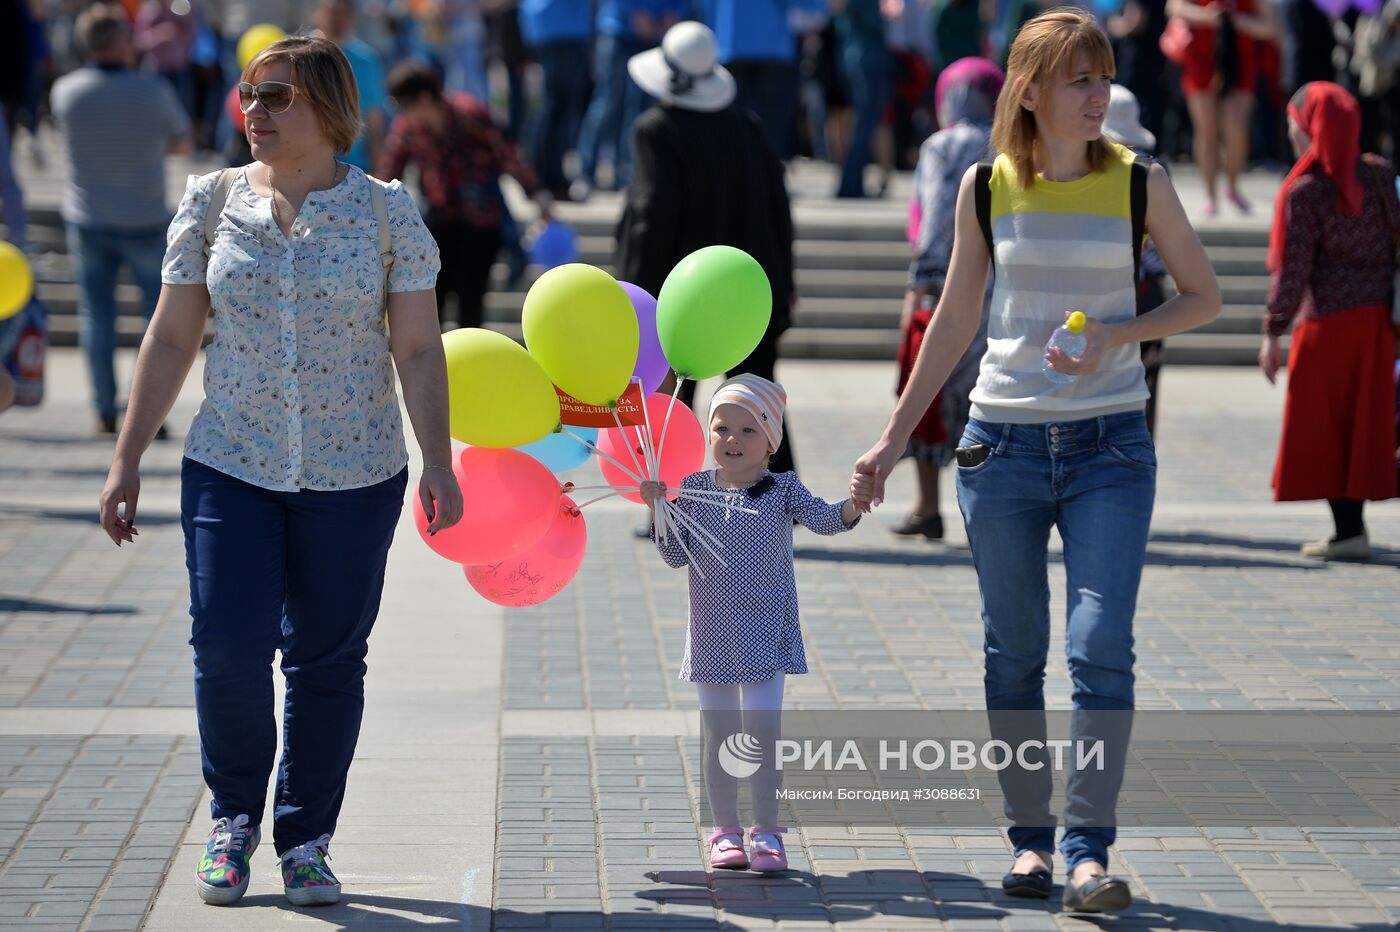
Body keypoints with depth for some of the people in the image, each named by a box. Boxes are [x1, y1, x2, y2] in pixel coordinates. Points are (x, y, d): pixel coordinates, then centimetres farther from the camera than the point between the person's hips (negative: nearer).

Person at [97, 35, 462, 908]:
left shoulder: (388, 211, -1)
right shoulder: (212, 201, 4)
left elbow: (419, 349, 0)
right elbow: (171, 340, 7)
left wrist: (439, 462, -9)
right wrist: (128, 458, 5)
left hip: (355, 476, -1)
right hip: (231, 469, 1)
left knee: (328, 662, 4)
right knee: (228, 649, -9)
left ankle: (307, 840, 20)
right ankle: (235, 818, 16)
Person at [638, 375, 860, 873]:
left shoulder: (782, 490, -3)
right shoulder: (694, 488, 3)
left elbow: (822, 519, -18)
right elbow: (677, 556, 1)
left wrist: (853, 506, -39)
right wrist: (658, 511, -13)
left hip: (765, 635, -2)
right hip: (712, 637, 2)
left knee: (762, 730, -8)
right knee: (718, 736, 9)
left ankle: (766, 831, 1)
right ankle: (725, 831, 19)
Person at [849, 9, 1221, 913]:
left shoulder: (1140, 183, -3)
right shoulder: (987, 187, 1)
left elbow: (1204, 297, 7)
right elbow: (956, 320, 10)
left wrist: (1116, 336, -12)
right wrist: (894, 439, 11)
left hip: (1110, 444, -1)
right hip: (1004, 440, 2)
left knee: (1102, 649, -11)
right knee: (1013, 655, 7)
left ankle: (1090, 849, -6)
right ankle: (1031, 838, 17)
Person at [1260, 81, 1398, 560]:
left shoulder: (1304, 191, -14)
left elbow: (1291, 269, -13)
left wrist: (1273, 332, -6)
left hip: (1328, 322, -6)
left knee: (1326, 428, 4)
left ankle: (1348, 530, 2)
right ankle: (1353, 525, 16)